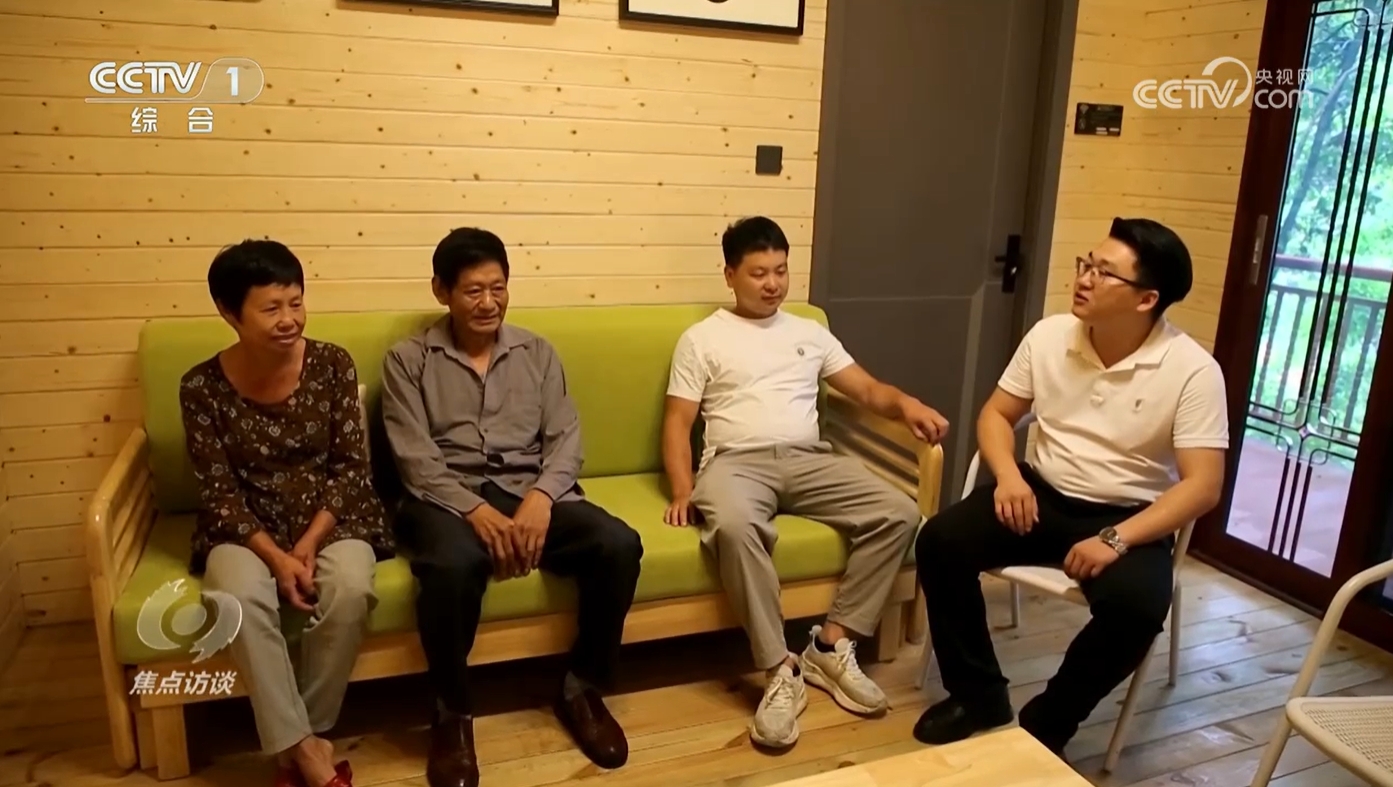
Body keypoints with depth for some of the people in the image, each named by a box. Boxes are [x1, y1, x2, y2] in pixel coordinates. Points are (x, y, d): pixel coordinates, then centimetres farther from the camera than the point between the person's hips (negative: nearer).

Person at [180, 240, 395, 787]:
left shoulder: (332, 364, -8)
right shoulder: (202, 387, -8)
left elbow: (352, 466, -6)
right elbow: (218, 493, -7)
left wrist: (309, 543, -16)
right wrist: (275, 556, -21)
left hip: (331, 518, 0)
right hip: (247, 528, 0)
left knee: (350, 588, -30)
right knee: (241, 596, -32)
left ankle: (297, 740, -10)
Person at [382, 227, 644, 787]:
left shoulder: (537, 352, 15)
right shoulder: (408, 360, 6)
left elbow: (566, 440, 5)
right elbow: (417, 460, -5)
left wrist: (539, 499, -16)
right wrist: (478, 511, -21)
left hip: (531, 491, 3)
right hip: (447, 498, -3)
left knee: (620, 545, -24)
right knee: (453, 564, -38)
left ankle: (581, 689, 0)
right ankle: (452, 713, -10)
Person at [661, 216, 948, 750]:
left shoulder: (810, 333, 21)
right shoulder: (702, 338, 10)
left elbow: (867, 390, 15)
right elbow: (677, 422, 5)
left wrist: (906, 403, -8)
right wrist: (682, 492, -11)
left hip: (808, 459, 4)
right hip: (736, 461, -4)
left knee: (899, 513, -19)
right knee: (734, 525, -39)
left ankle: (831, 645, -10)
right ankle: (781, 671, -26)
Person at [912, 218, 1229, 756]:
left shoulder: (1192, 371, -14)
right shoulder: (1049, 336, -3)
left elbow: (1203, 485, -16)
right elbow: (996, 414, 7)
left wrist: (1115, 540, -27)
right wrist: (1008, 475, -14)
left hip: (1130, 517, -3)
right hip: (1043, 494, 3)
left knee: (1136, 604, -33)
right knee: (940, 541, -19)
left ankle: (1046, 722, -5)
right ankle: (980, 696, -1)